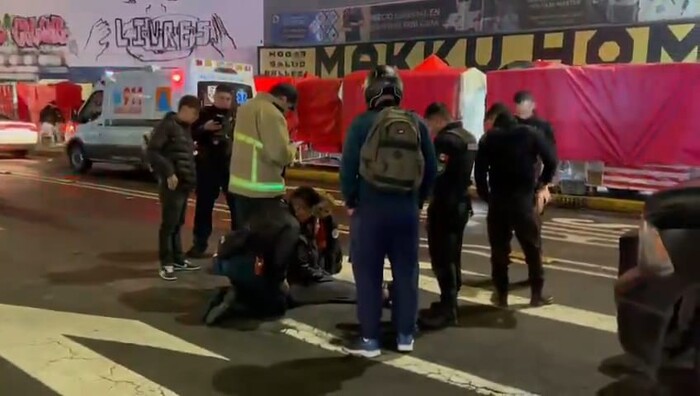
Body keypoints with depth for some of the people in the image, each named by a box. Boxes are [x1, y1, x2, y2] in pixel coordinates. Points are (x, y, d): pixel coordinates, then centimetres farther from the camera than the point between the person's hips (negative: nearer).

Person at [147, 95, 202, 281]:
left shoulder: (185, 128, 17)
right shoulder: (167, 125, -10)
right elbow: (152, 151, -17)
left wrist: (192, 177, 10)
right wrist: (168, 173, -21)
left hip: (185, 183, 8)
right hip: (172, 183, -8)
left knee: (178, 223, 15)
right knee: (169, 223, -3)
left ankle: (178, 259, 23)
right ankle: (166, 264, 4)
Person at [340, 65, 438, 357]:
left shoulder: (363, 123, -7)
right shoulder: (417, 124, 4)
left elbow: (348, 168, -9)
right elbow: (432, 169, 6)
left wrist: (350, 201, 2)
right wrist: (418, 200, 15)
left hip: (370, 208, -3)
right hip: (406, 209, 4)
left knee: (368, 275, 5)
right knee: (406, 273, 13)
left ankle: (369, 339, 11)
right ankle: (405, 335, 22)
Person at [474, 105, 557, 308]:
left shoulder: (488, 138, 5)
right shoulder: (531, 134, 4)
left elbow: (479, 170, -3)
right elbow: (551, 160, -3)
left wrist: (485, 196, 4)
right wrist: (542, 183, 8)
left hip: (497, 200, 1)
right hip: (524, 199, 0)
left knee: (499, 249, 8)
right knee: (533, 247, 10)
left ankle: (501, 295, 12)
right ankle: (537, 294, 16)